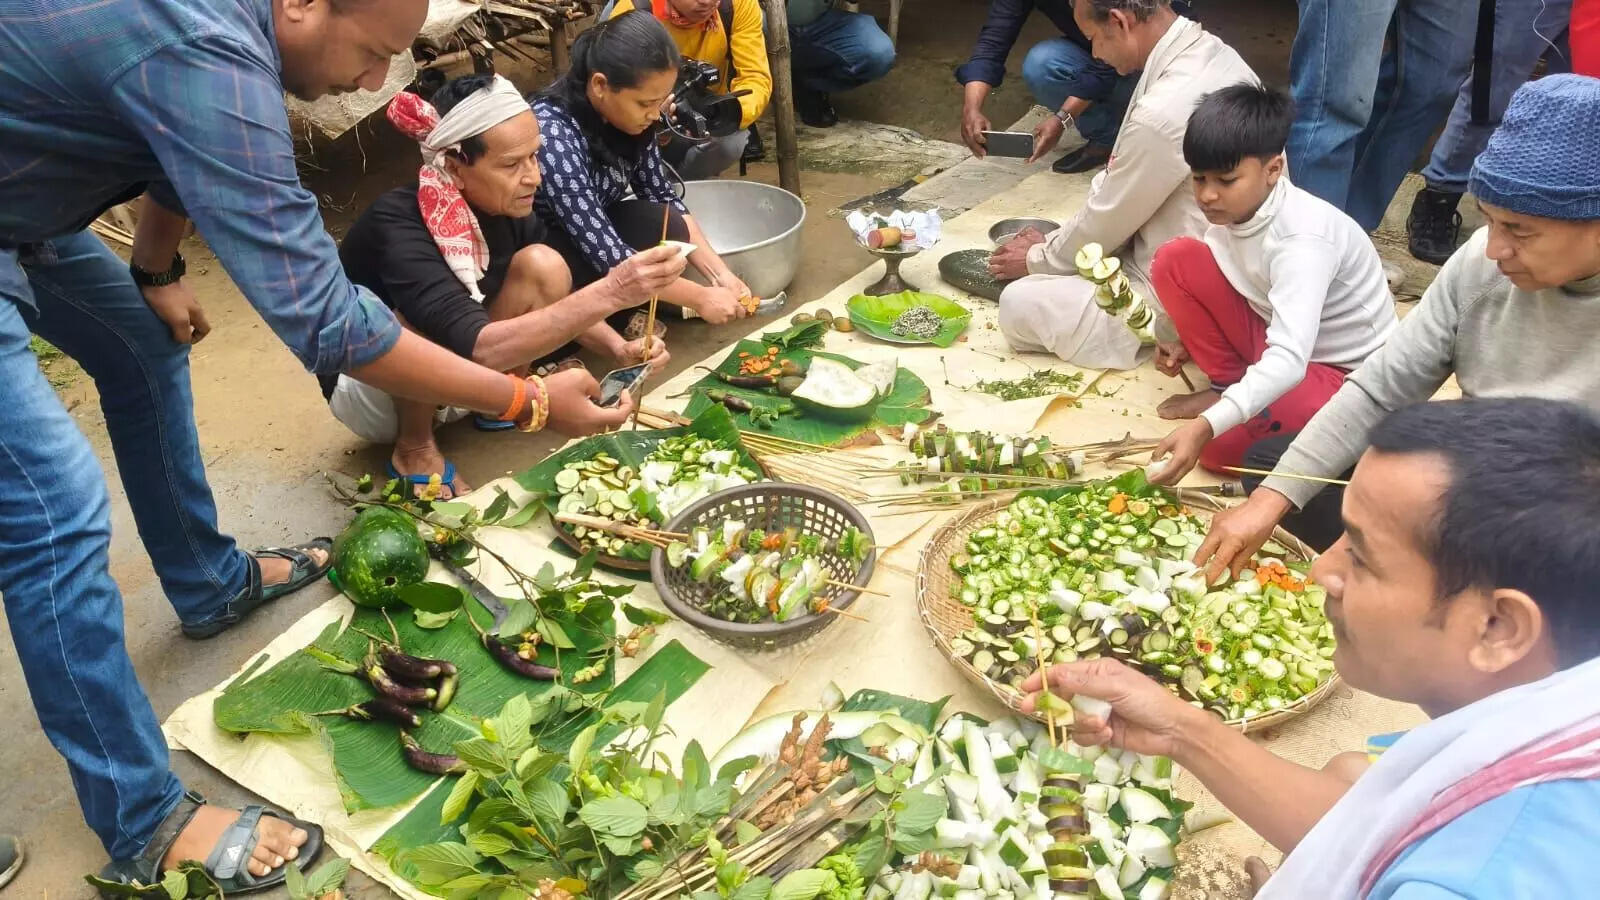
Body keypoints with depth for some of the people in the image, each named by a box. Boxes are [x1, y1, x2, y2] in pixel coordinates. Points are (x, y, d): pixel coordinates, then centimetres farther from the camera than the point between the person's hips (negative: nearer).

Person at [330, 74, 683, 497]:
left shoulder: (507, 207, -13)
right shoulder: (397, 225, -34)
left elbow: (553, 298, 0)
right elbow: (479, 348, -45)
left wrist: (619, 348, -21)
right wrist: (610, 294, -51)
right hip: (366, 389, -5)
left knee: (542, 266, -14)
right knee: (426, 318, -36)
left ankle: (503, 408, 3)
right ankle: (414, 451, -11)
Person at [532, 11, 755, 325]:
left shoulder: (626, 112, -11)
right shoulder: (553, 134, -33)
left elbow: (662, 197, -3)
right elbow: (606, 254, -34)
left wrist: (719, 273, -14)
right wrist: (700, 297, -28)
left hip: (591, 234, 6)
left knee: (664, 225, -21)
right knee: (658, 227, -27)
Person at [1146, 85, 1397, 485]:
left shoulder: (1302, 239, -33)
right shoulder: (1233, 208, -12)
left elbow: (1289, 360, -43)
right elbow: (1217, 286, 8)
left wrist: (1205, 427, -54)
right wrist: (1186, 342, -9)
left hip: (1341, 370, -7)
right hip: (1273, 335, 7)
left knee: (1223, 443, -30)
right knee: (1175, 261, -12)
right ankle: (1231, 384, -1)